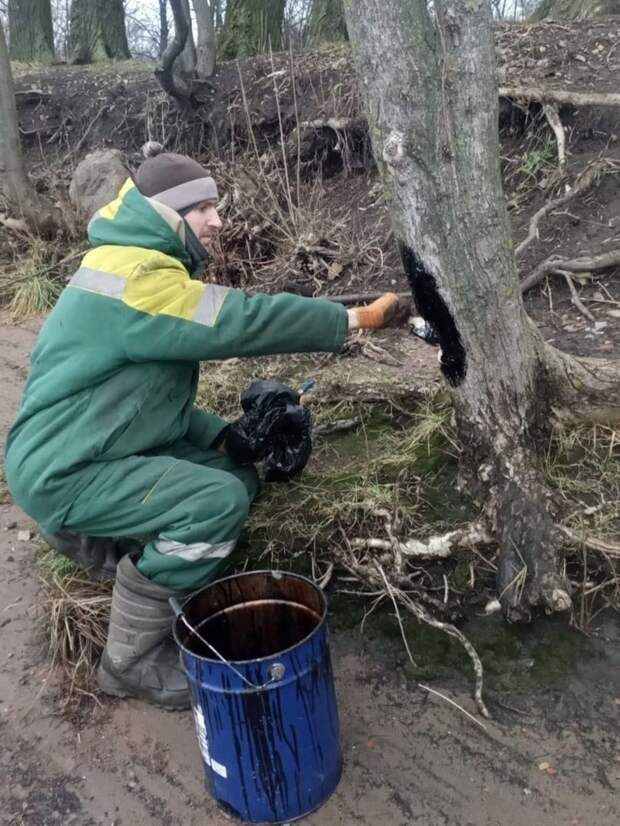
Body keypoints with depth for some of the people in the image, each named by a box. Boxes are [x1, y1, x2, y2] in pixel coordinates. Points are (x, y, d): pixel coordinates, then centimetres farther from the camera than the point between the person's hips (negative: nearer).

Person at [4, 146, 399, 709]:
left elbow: (150, 392, 14)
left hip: (98, 449, 10)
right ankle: (132, 661, -7)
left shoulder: (142, 266, 13)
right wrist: (354, 319, -19)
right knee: (219, 501, -24)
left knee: (240, 470, 9)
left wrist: (223, 433, 2)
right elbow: (247, 321, -27)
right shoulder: (137, 276, -21)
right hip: (64, 473, -10)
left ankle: (102, 539, 18)